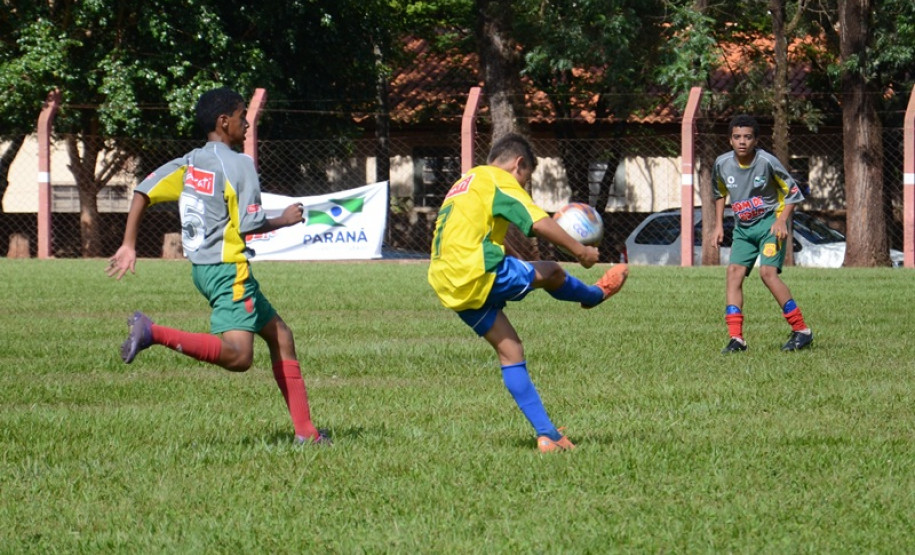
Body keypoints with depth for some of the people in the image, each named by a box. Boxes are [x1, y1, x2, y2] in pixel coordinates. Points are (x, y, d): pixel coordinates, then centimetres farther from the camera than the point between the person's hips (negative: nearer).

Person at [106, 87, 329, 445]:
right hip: (229, 269, -10)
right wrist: (285, 220, 2)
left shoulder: (190, 162, 11)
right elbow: (249, 225, -16)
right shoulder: (239, 163, -10)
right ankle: (153, 333, -31)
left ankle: (305, 431, 16)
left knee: (280, 337, 17)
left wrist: (128, 247, 7)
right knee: (238, 356, -25)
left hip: (203, 267, 10)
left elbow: (144, 191, 5)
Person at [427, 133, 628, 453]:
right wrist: (580, 251, -4)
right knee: (551, 273, 11)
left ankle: (546, 434, 8)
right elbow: (538, 223, -12)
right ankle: (596, 295, 41)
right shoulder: (499, 180, -2)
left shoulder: (464, 184, 27)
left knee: (510, 352, 10)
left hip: (449, 288, 9)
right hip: (478, 273, -9)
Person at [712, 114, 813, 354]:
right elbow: (720, 193, 18)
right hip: (743, 227, 5)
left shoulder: (767, 162, -17)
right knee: (734, 272, -10)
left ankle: (802, 331, -12)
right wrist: (719, 224, 11)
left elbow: (793, 192, -6)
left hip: (770, 223, -5)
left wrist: (782, 221, -17)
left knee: (768, 272, -20)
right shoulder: (722, 164, -4)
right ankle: (736, 338, -11)